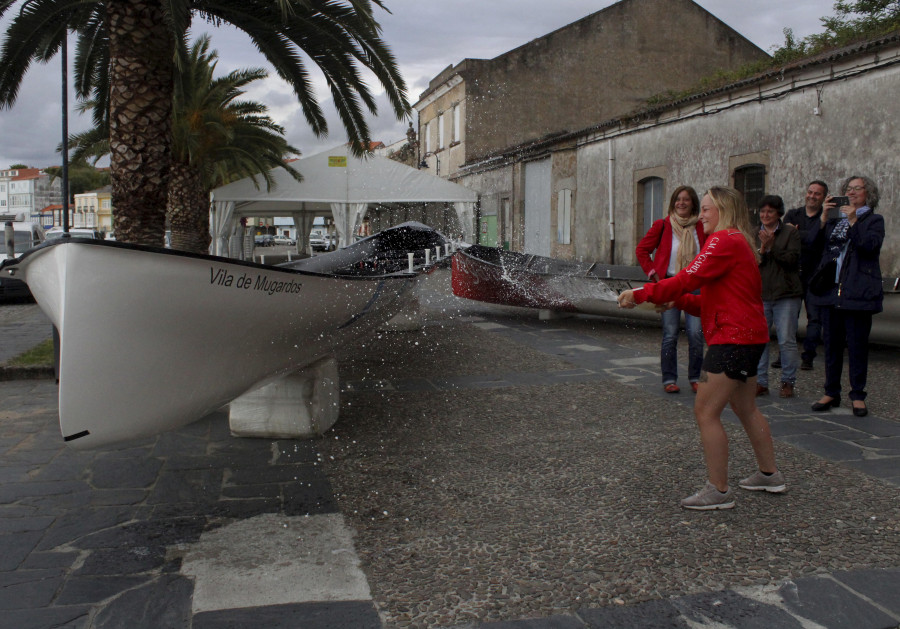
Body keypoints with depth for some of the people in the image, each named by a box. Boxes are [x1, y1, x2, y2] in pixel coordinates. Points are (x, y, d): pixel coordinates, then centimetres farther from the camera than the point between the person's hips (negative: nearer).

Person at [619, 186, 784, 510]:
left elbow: (688, 279, -23)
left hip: (734, 337, -11)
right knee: (745, 408, 22)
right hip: (748, 336, 11)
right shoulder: (737, 242, 19)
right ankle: (770, 475, 35)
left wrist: (642, 293, -17)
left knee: (705, 411, -8)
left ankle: (719, 491, -2)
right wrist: (675, 300, 5)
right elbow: (710, 301, 16)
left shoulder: (725, 240, -13)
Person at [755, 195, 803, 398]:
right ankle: (760, 382, 9)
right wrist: (762, 248, -11)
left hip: (785, 294, -3)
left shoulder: (791, 233, 3)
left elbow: (792, 259, -8)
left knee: (787, 341, 0)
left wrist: (772, 246, -13)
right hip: (759, 294, 3)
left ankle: (788, 382, 11)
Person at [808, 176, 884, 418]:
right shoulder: (835, 219, 17)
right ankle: (831, 393, 18)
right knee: (832, 344, 9)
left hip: (857, 293, -4)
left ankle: (858, 395, 9)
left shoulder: (874, 220, 5)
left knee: (857, 345, 0)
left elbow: (870, 246, -14)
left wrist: (853, 221, -16)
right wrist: (824, 216, -4)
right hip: (830, 290, 4)